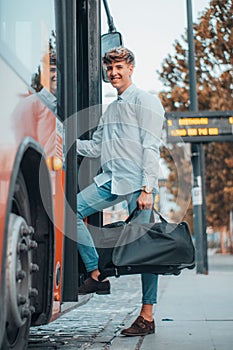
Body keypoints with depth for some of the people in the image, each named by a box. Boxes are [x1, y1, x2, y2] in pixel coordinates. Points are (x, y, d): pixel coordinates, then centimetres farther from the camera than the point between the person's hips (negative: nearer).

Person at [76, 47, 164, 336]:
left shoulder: (145, 102, 0)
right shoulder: (110, 109, 23)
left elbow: (150, 148, -9)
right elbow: (95, 147, 25)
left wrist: (146, 189, -17)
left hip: (137, 183, -7)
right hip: (111, 179, 8)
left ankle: (147, 317, 0)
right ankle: (96, 275, -5)